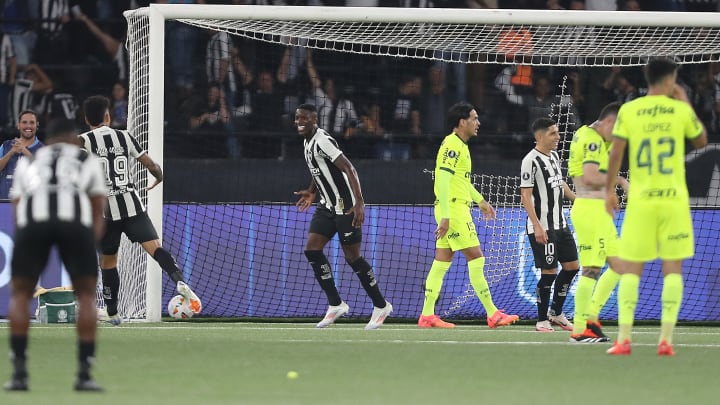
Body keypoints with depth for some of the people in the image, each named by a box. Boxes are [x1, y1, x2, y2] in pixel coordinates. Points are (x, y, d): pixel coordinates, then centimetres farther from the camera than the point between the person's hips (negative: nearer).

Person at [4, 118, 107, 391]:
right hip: (74, 219, -1)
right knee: (86, 294, 15)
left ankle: (19, 372, 8)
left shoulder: (28, 163, 36)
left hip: (33, 218, 1)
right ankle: (84, 374, 7)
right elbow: (98, 213, 25)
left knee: (20, 294, 18)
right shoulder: (88, 161, 33)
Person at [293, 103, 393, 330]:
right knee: (312, 250, -2)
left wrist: (359, 203, -33)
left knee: (352, 257, -3)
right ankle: (335, 304, 4)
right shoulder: (308, 142, 8)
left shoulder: (322, 141, -20)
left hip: (346, 207, -9)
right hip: (327, 205, 9)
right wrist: (312, 191, 25)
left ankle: (381, 306, 11)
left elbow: (349, 169, -26)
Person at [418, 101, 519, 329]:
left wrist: (480, 200, 33)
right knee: (476, 259, -8)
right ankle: (492, 314, -7)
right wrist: (445, 216, -25)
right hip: (453, 210, -10)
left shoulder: (460, 145, 17)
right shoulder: (452, 146, -15)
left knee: (441, 263, 8)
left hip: (458, 210, 10)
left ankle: (427, 315, 7)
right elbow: (443, 181, -21)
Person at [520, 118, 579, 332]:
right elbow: (526, 196, -18)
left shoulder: (554, 156, 11)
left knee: (572, 266, 10)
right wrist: (537, 226, -23)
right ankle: (542, 320, 5)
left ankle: (556, 313, 24)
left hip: (560, 224, 9)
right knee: (549, 272, -7)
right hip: (542, 227, -9)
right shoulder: (531, 161, -15)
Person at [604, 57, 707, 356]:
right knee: (672, 267, 3)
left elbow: (616, 153, -3)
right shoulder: (681, 111, -1)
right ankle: (666, 339, -4)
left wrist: (609, 191, 7)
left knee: (630, 268, 4)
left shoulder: (628, 111, -1)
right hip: (674, 198, -1)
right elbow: (701, 141, 16)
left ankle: (624, 338, -3)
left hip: (640, 199, 1)